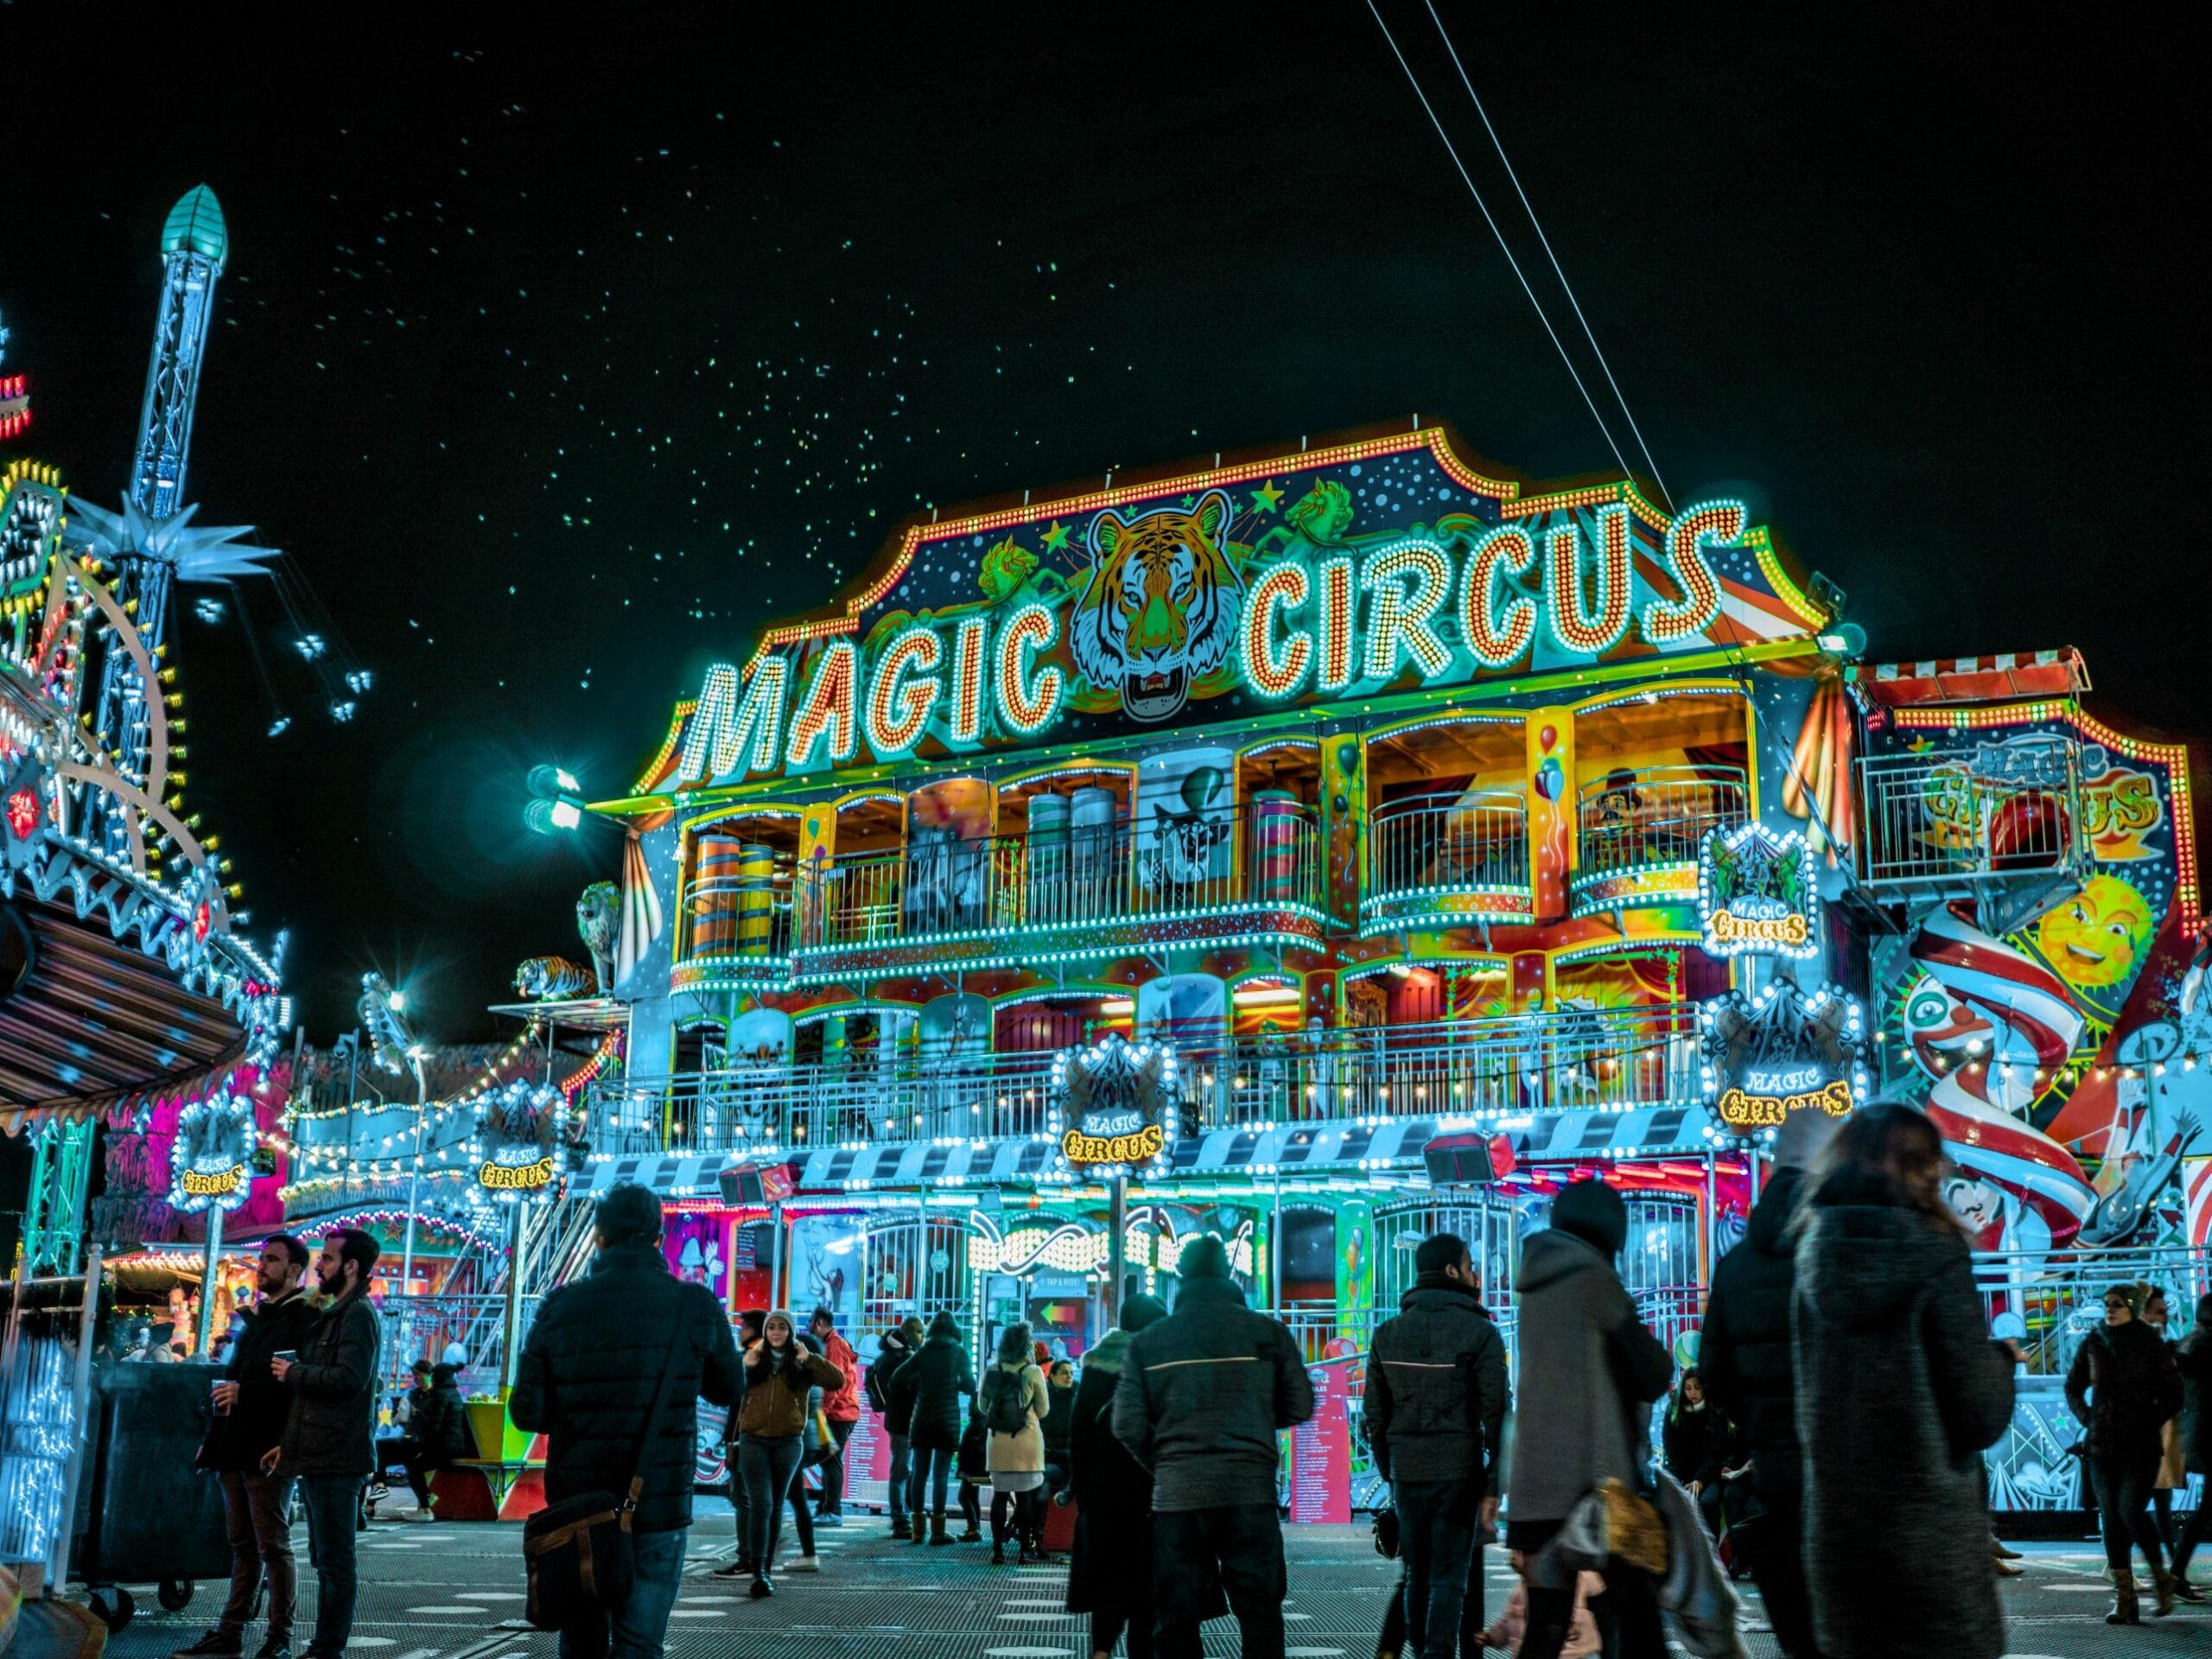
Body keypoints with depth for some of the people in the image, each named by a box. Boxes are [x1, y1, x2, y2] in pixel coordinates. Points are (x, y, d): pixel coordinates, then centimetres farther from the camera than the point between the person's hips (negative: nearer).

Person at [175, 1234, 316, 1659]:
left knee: (273, 1545, -3)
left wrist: (245, 1393, -21)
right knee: (243, 1544, 13)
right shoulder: (256, 1317, 19)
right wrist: (214, 1438, 18)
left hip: (269, 1448, -8)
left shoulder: (303, 1317, -8)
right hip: (237, 1448, 8)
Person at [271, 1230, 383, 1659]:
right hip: (318, 1456, 10)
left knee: (333, 1558, -6)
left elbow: (349, 1378, -23)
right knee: (325, 1557, 14)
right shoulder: (334, 1314, 21)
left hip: (337, 1458, -10)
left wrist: (293, 1373, -10)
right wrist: (289, 1442, 20)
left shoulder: (358, 1314, -10)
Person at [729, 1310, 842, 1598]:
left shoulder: (801, 1365, 2)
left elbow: (837, 1381, -11)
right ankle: (758, 1572, -13)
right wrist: (744, 1366, -12)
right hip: (754, 1441, -1)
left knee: (776, 1507, 9)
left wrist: (808, 1358, -14)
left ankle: (767, 1569, 19)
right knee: (761, 1504, -11)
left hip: (788, 1443, 1)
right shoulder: (754, 1360, 5)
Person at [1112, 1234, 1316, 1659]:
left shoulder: (1148, 1341, 2)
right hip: (1250, 1490, -1)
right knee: (1260, 1609, 7)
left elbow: (1128, 1426, -1)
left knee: (1177, 1615, 8)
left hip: (1177, 1495, 1)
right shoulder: (1268, 1332, 0)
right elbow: (1299, 1407, 5)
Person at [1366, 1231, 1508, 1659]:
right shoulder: (1478, 1332, -6)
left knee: (1417, 1572, 15)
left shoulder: (1387, 1334, 7)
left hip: (1406, 1472, 4)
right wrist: (1494, 1486, -8)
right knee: (1449, 1577, 1)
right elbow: (1495, 1415, -10)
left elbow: (1375, 1414, 9)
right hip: (1458, 1474, -4)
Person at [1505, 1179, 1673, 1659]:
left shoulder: (1538, 1278, 17)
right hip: (1595, 1478, -7)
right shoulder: (1591, 1274, -7)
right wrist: (1662, 1359, 16)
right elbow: (1652, 1375, -4)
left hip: (1539, 1484, 7)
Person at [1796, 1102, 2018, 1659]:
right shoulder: (1932, 1253, -11)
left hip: (1835, 1528, 5)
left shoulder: (1814, 1263, 2)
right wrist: (2002, 1359, 7)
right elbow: (1981, 1417, -12)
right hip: (1931, 1529, -4)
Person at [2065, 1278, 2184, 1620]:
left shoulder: (2151, 1345, -3)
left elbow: (2173, 1396, 2)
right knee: (2110, 1518, 2)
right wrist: (2087, 1419, 6)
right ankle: (2123, 1596, 8)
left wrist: (2150, 1423, -5)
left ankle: (2161, 1578, 12)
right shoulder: (2093, 1344, 6)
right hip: (2101, 1446, 4)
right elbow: (2073, 1387, 17)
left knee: (2131, 1512, -13)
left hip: (2140, 1447, -3)